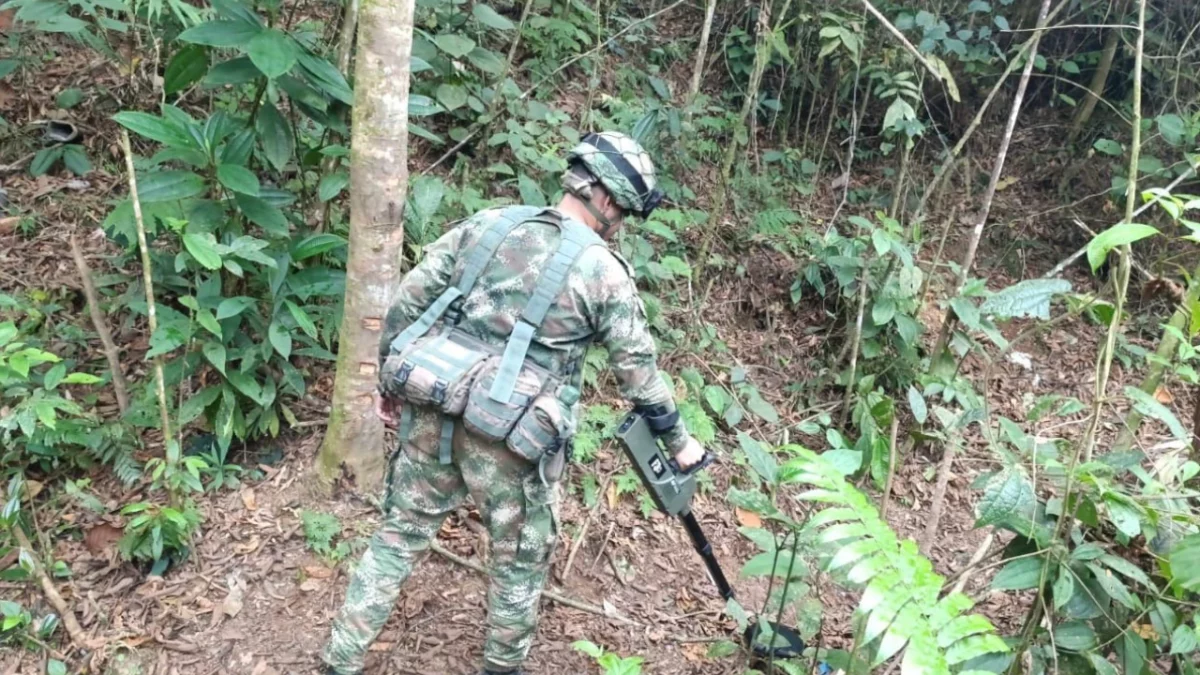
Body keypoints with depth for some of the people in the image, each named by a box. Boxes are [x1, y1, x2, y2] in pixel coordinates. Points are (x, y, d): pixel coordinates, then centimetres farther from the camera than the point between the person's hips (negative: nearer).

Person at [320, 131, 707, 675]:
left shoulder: (488, 222, 6)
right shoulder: (605, 271, -5)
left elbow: (407, 299, 6)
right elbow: (638, 371, 2)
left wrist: (390, 381, 17)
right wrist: (678, 440, 16)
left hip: (432, 411, 4)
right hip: (508, 438, -4)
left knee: (399, 536, 19)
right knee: (522, 559, 19)